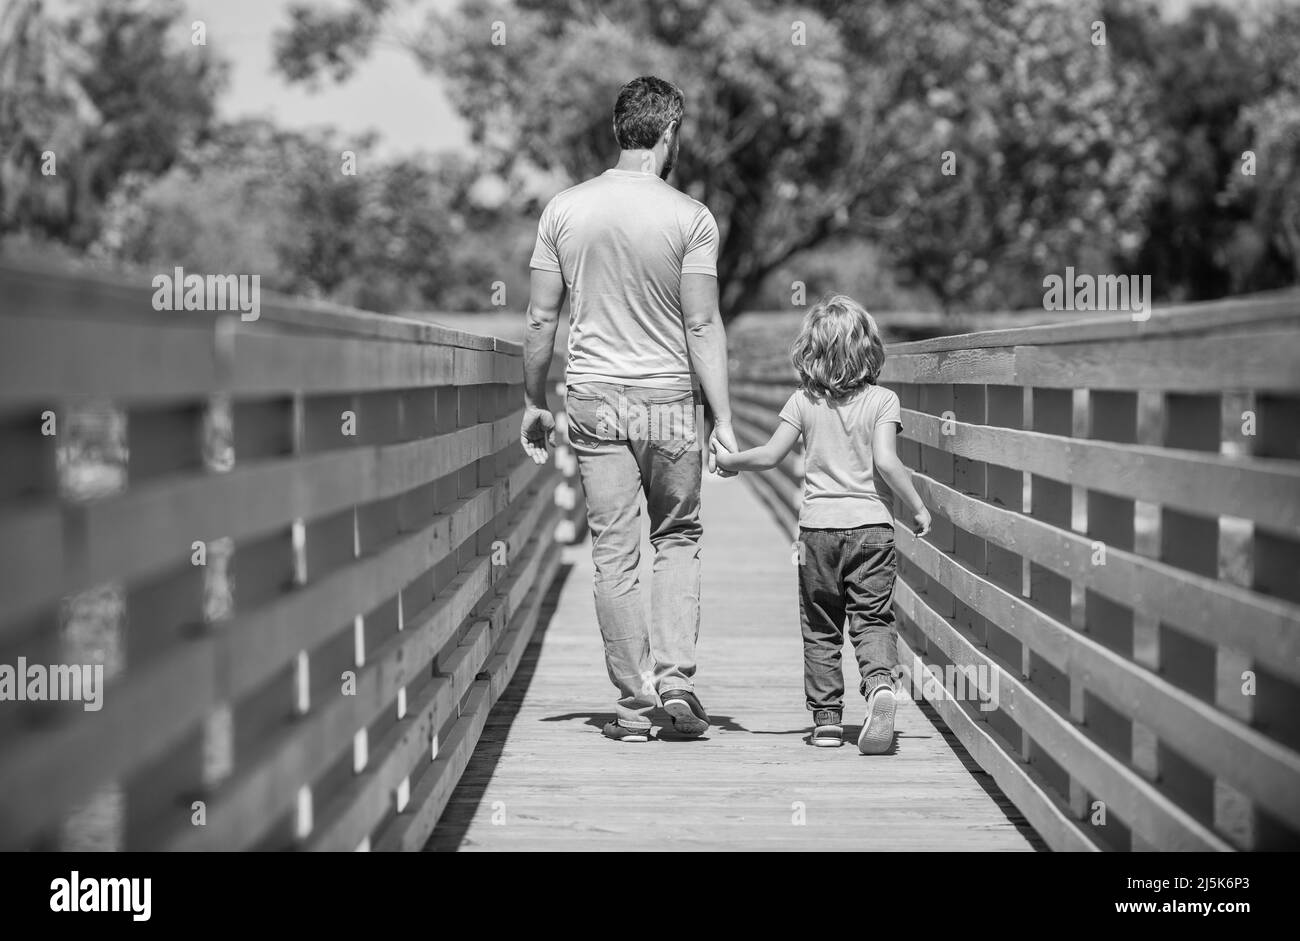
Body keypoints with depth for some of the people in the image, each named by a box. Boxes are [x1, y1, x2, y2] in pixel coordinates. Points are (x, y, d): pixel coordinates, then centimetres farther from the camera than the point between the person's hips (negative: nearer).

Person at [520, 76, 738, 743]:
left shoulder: (564, 210, 1)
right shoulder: (690, 217, -7)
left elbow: (542, 319, 3)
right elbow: (703, 327, -9)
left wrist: (533, 403, 13)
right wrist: (723, 420, -6)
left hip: (593, 400, 2)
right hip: (669, 399, -2)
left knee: (614, 552, 5)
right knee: (677, 537, 15)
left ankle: (634, 702, 8)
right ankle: (674, 673, 2)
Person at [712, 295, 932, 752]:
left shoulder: (803, 401, 1)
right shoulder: (882, 400, -3)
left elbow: (770, 455, 0)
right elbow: (885, 461, -13)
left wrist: (730, 460, 17)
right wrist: (917, 508, -4)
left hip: (818, 525, 1)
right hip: (871, 523, -1)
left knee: (820, 628, 11)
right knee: (872, 619, 2)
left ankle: (827, 719, 11)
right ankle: (881, 684, -26)